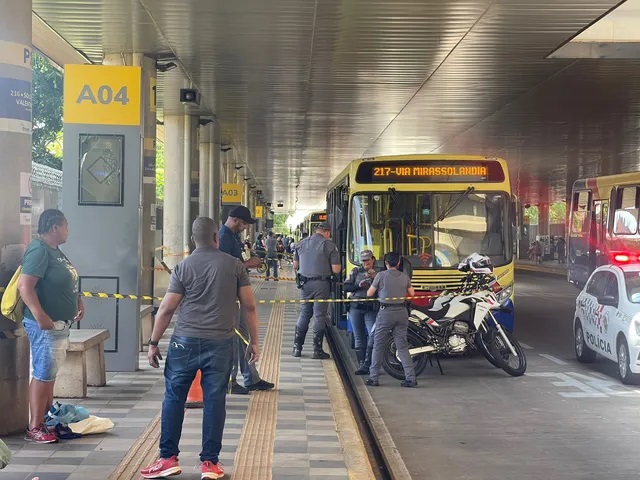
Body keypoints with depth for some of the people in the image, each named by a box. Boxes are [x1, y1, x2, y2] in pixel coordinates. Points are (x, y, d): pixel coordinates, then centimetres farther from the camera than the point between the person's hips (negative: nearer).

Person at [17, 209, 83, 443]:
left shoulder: (55, 251, 13)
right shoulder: (39, 250, -17)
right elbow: (24, 285, -26)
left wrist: (78, 301, 14)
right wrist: (40, 316, -31)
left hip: (60, 324, 10)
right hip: (45, 325, -10)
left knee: (50, 373, 16)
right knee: (43, 374, -6)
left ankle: (47, 419, 25)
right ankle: (34, 428, -2)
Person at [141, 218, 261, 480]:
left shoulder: (183, 267, 0)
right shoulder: (235, 265, 3)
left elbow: (166, 309, -1)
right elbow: (249, 306, 3)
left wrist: (153, 343, 7)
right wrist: (254, 341, 12)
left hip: (185, 341, -1)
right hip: (220, 343, 1)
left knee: (174, 398, 9)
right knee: (214, 401, 5)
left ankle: (168, 458, 11)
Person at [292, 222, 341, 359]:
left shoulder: (301, 243, 6)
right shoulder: (329, 245, -7)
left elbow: (295, 265, 13)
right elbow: (336, 269, -9)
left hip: (305, 283, 4)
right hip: (321, 284, -4)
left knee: (304, 314, 15)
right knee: (319, 316, 3)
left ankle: (297, 348, 16)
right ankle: (317, 350, 5)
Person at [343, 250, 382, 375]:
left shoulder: (379, 272, 6)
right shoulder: (356, 271, 10)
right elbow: (345, 287, 4)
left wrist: (375, 278, -17)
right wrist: (359, 286, -10)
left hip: (371, 309, -2)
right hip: (356, 307, 2)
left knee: (373, 334, -16)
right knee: (359, 338, 6)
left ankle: (366, 364, -12)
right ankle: (361, 364, 12)